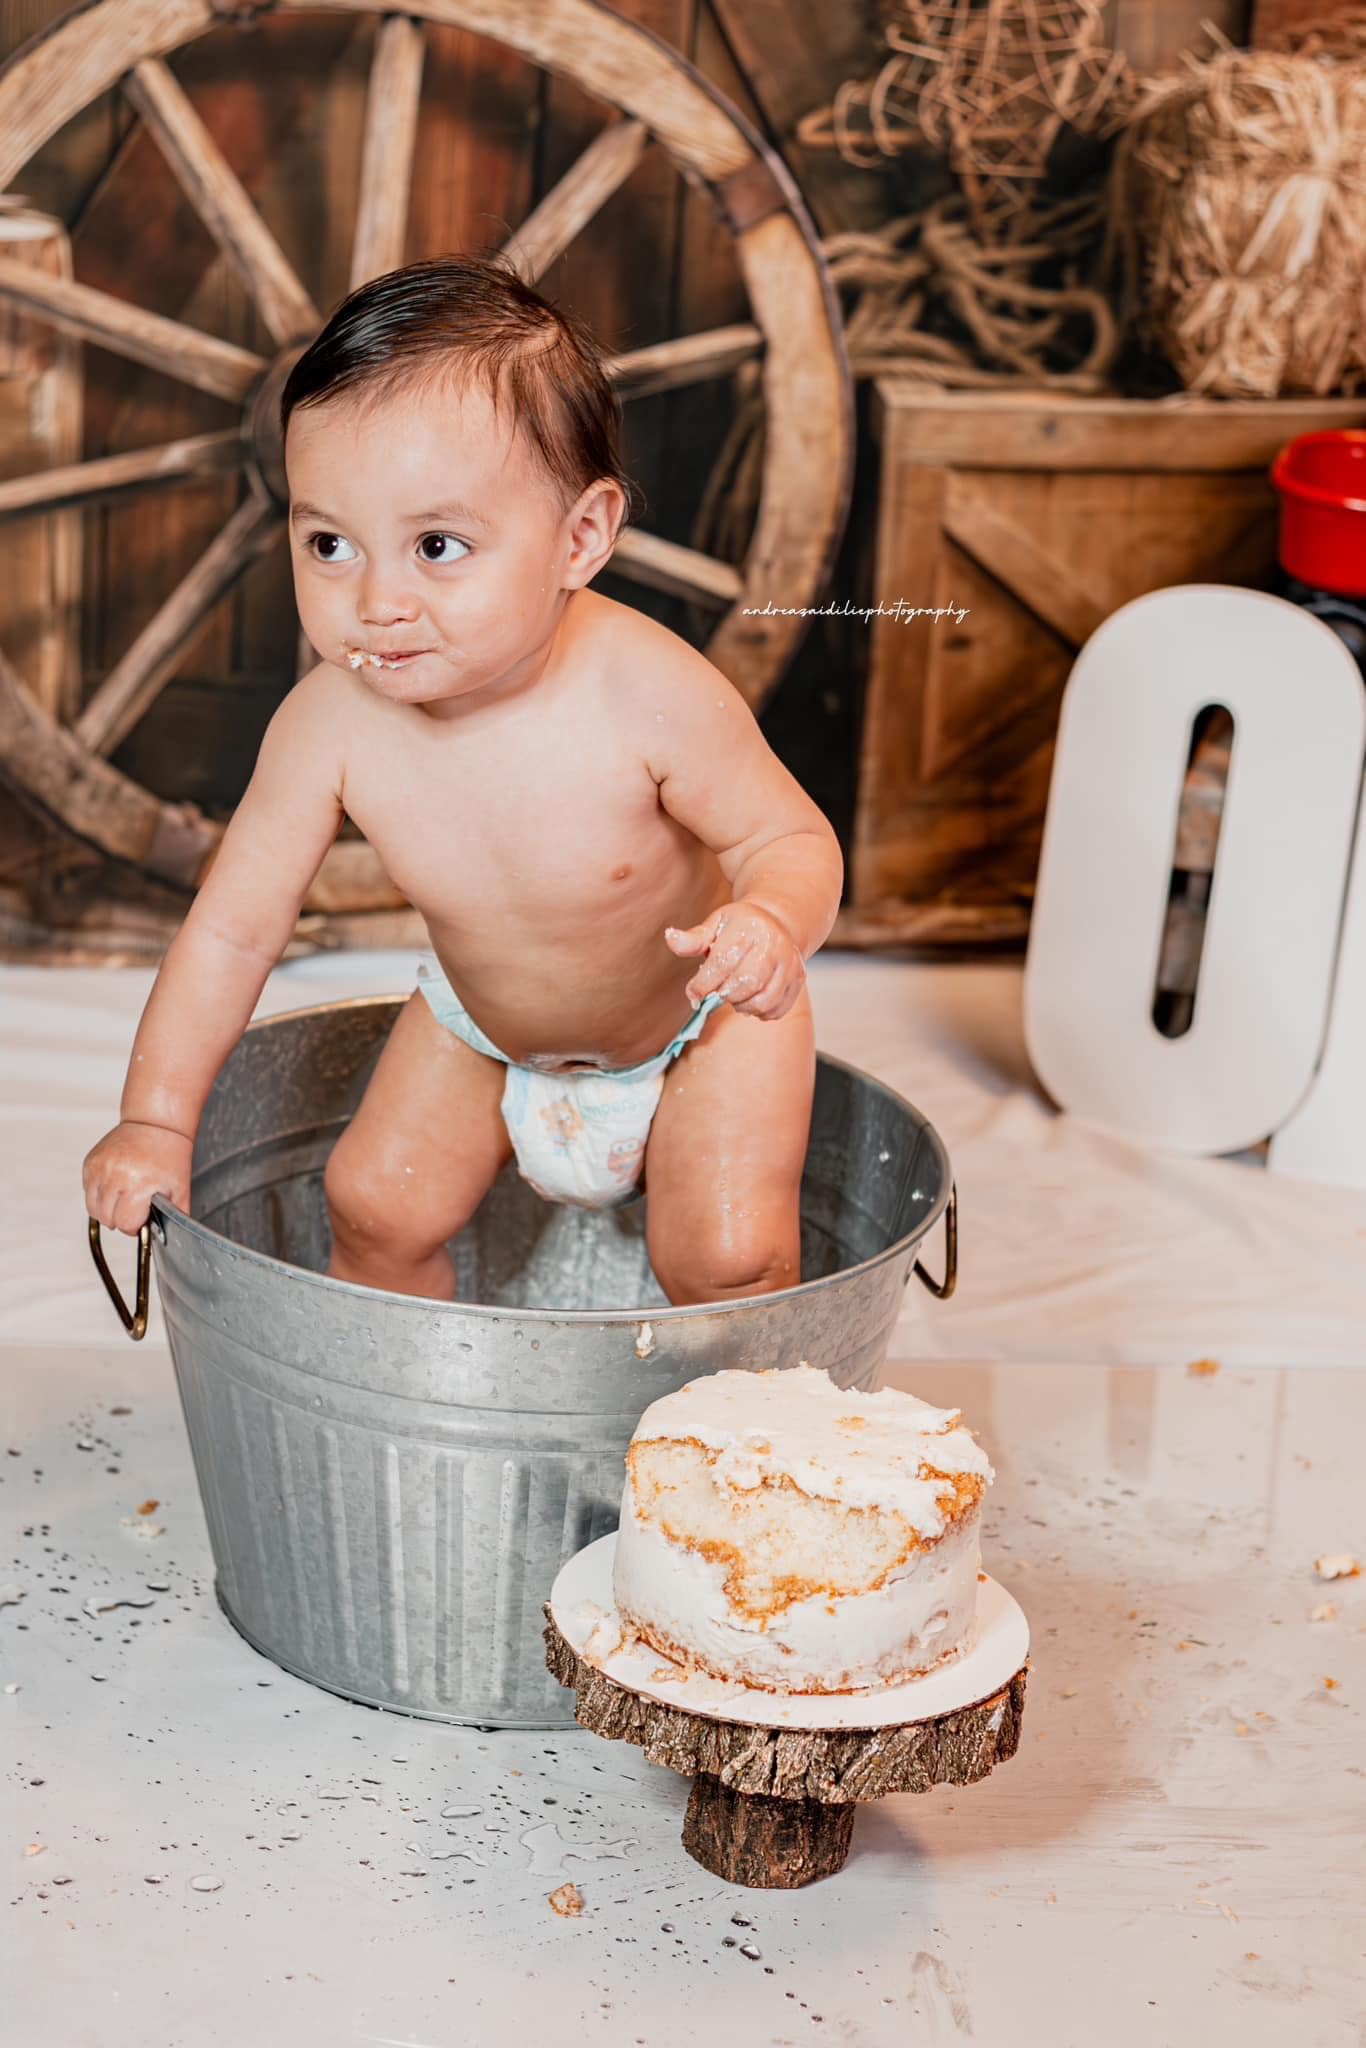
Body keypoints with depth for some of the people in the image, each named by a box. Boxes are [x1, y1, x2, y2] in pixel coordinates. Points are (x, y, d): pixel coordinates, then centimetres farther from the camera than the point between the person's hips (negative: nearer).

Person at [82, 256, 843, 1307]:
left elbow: (790, 836, -21)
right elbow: (236, 922, -15)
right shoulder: (332, 724, -27)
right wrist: (155, 1122, -13)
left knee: (725, 1259, -13)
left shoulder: (649, 693, -36)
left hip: (700, 1022, -3)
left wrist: (771, 923, -45)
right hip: (484, 1026, 3)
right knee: (376, 1207, -3)